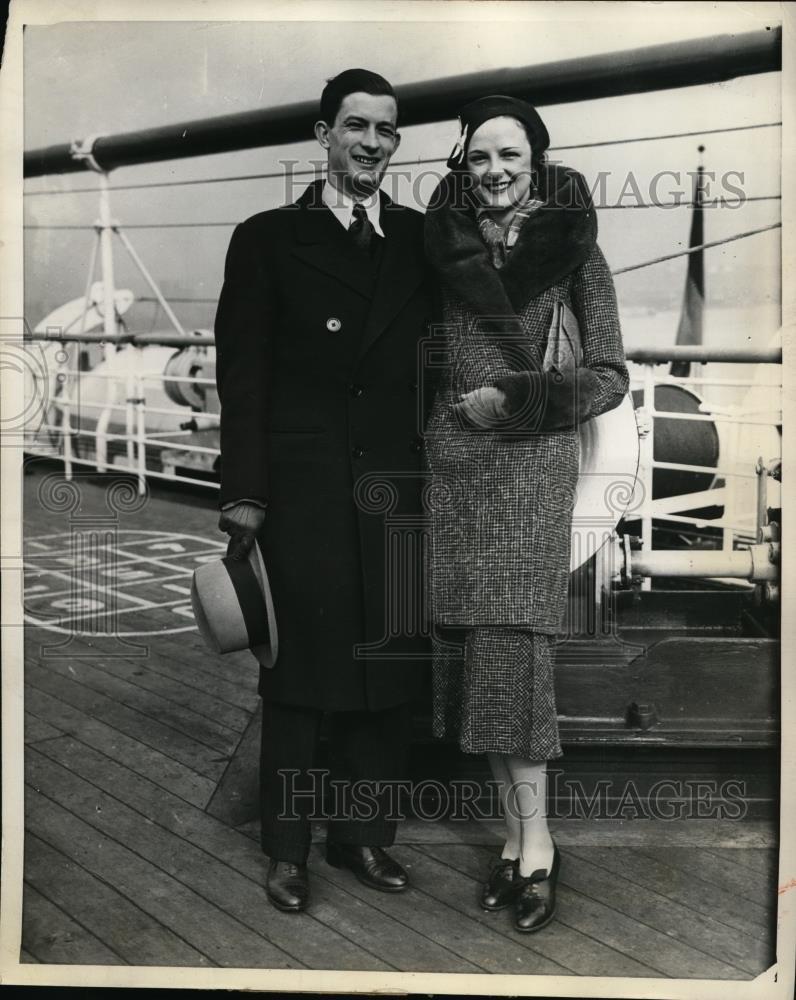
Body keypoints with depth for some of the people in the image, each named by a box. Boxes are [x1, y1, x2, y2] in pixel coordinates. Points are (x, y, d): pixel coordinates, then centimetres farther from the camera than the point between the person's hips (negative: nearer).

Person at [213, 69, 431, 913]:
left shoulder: (421, 240, 10)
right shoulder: (268, 240, 2)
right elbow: (241, 378, -2)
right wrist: (243, 498, -8)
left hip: (397, 489, 3)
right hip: (302, 493, -3)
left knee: (383, 673, 9)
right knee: (299, 672, 5)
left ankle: (364, 834, 26)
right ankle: (287, 849, 20)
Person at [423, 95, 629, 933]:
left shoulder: (573, 251, 3)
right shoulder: (445, 249, 12)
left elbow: (610, 378, 0)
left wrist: (515, 397, -9)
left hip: (530, 464, -3)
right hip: (452, 465, 4)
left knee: (510, 649, -9)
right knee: (469, 653, 2)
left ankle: (537, 842, 4)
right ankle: (515, 837, 14)